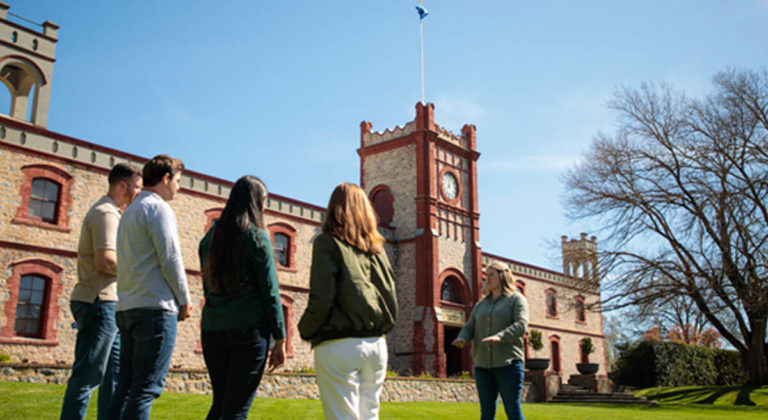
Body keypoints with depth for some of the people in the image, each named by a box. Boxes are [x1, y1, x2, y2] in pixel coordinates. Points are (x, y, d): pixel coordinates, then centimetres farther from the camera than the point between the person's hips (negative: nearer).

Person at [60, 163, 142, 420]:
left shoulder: (109, 212, 22)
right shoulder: (106, 213, -11)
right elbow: (105, 261, -22)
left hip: (106, 303, 10)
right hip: (99, 302, -10)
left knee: (116, 373, 12)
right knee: (88, 376, -6)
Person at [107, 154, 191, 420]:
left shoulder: (129, 211, 22)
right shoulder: (158, 208, -6)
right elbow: (170, 259, -13)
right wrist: (184, 300, -2)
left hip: (127, 308, 9)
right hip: (155, 308, -9)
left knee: (126, 386, 10)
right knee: (146, 388, -8)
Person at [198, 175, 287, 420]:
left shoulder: (210, 237, 11)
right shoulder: (257, 236, -6)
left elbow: (207, 287, 15)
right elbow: (269, 291, -7)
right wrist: (280, 339, -2)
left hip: (212, 327, 6)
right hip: (248, 327, -6)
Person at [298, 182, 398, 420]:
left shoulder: (328, 242, -3)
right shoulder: (376, 247, 14)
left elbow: (321, 298, -12)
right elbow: (391, 298, 11)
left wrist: (305, 331, 3)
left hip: (339, 345, -6)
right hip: (376, 344, 6)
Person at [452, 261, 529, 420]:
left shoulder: (516, 299, 4)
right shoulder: (481, 304, 19)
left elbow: (521, 325, -11)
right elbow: (469, 327, 12)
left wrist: (500, 337, -29)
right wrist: (462, 339, -12)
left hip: (508, 363, -5)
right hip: (482, 364, 5)